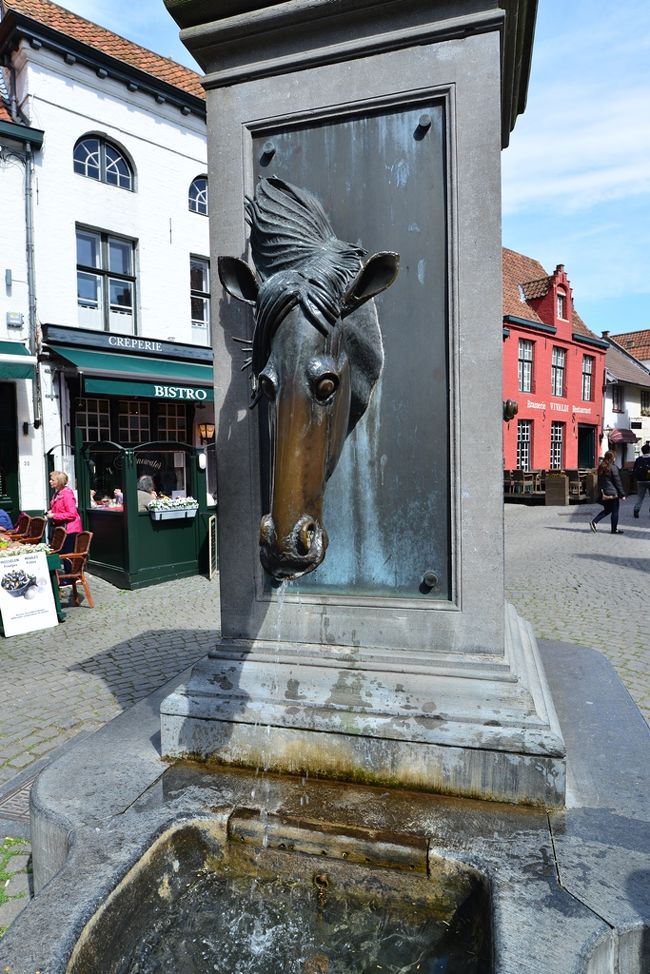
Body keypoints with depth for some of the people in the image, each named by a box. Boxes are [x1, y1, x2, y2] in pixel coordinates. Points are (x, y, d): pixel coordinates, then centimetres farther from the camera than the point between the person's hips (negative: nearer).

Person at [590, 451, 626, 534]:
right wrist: (622, 494, -5)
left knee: (607, 510, 17)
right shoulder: (613, 467, -13)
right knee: (615, 511, 4)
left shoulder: (601, 467, 7)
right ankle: (614, 529, 10)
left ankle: (594, 522, 2)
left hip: (604, 494, 7)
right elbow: (618, 482, -11)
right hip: (613, 493, -7)